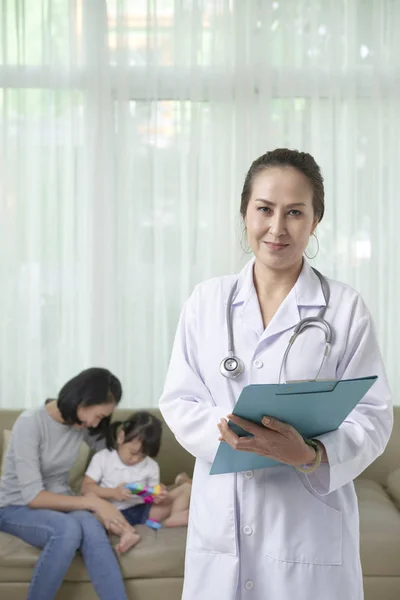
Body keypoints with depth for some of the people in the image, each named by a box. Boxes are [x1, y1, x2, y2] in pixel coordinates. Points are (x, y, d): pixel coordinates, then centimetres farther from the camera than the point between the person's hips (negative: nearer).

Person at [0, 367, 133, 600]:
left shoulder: (83, 423, -4)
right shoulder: (30, 423, -22)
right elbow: (32, 496, -23)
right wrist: (92, 502, -25)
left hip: (59, 504, 4)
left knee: (90, 525, -33)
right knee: (68, 528, -37)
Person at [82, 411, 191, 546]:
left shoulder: (151, 466, 6)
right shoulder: (102, 458, -3)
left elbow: (154, 494, 7)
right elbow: (86, 488, -7)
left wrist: (159, 496, -19)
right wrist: (113, 493, -23)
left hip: (143, 509, 3)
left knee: (186, 486, -6)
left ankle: (175, 517, -32)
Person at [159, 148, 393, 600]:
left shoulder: (345, 308, -3)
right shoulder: (206, 300, 4)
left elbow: (372, 417, -4)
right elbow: (177, 401, 4)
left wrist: (311, 455, -22)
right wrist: (226, 429, -16)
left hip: (309, 525, -2)